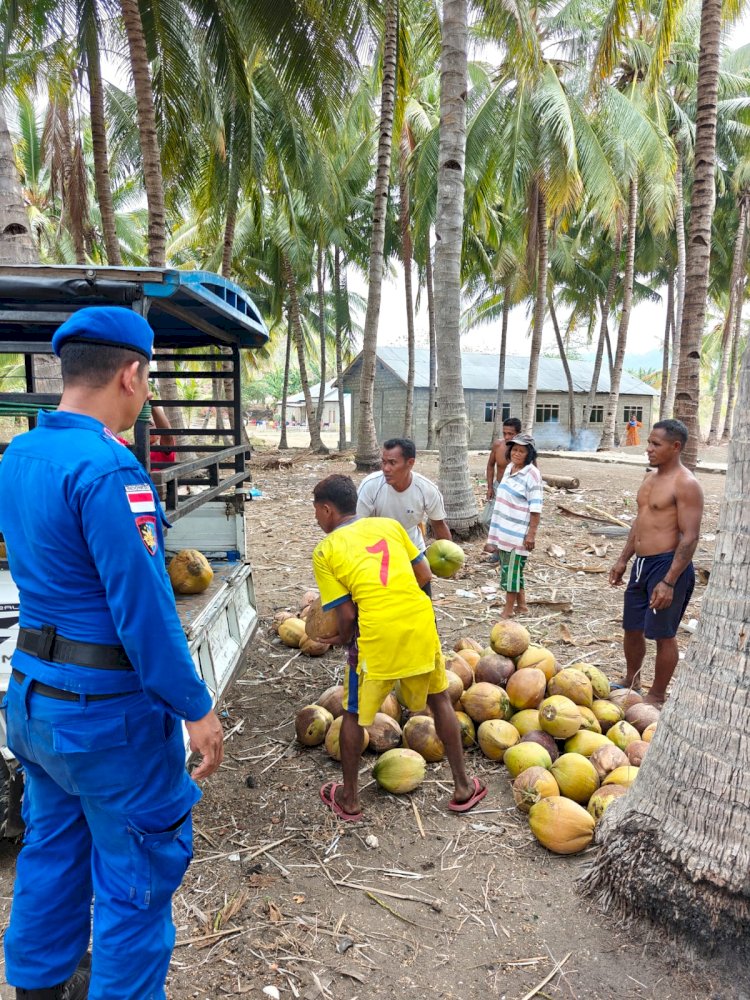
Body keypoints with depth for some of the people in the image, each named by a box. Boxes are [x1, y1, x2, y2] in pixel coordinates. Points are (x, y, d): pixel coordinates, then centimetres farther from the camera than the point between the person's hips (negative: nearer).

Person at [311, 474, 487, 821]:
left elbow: (346, 614, -4)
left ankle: (349, 799, 35)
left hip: (377, 636, -3)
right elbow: (424, 575, 10)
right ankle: (463, 788, 36)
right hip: (420, 626, 4)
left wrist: (346, 638, 15)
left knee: (354, 715, 21)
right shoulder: (389, 524, 11)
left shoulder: (325, 552, 0)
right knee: (439, 699, 26)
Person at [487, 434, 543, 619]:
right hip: (503, 529, 8)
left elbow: (536, 508, -17)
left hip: (518, 533, -8)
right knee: (509, 569, 15)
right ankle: (521, 605, 28)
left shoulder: (532, 474, -16)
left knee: (512, 570, 1)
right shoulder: (509, 467, 9)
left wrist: (531, 534, -20)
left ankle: (509, 609, 13)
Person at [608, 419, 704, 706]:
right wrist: (623, 560, 19)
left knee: (663, 634, 5)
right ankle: (631, 680, 38)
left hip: (667, 565, -9)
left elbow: (690, 537, -19)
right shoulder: (651, 478, 12)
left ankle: (657, 696, 21)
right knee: (632, 628, 18)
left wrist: (669, 582, -23)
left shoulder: (685, 484, -15)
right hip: (642, 563, 9)